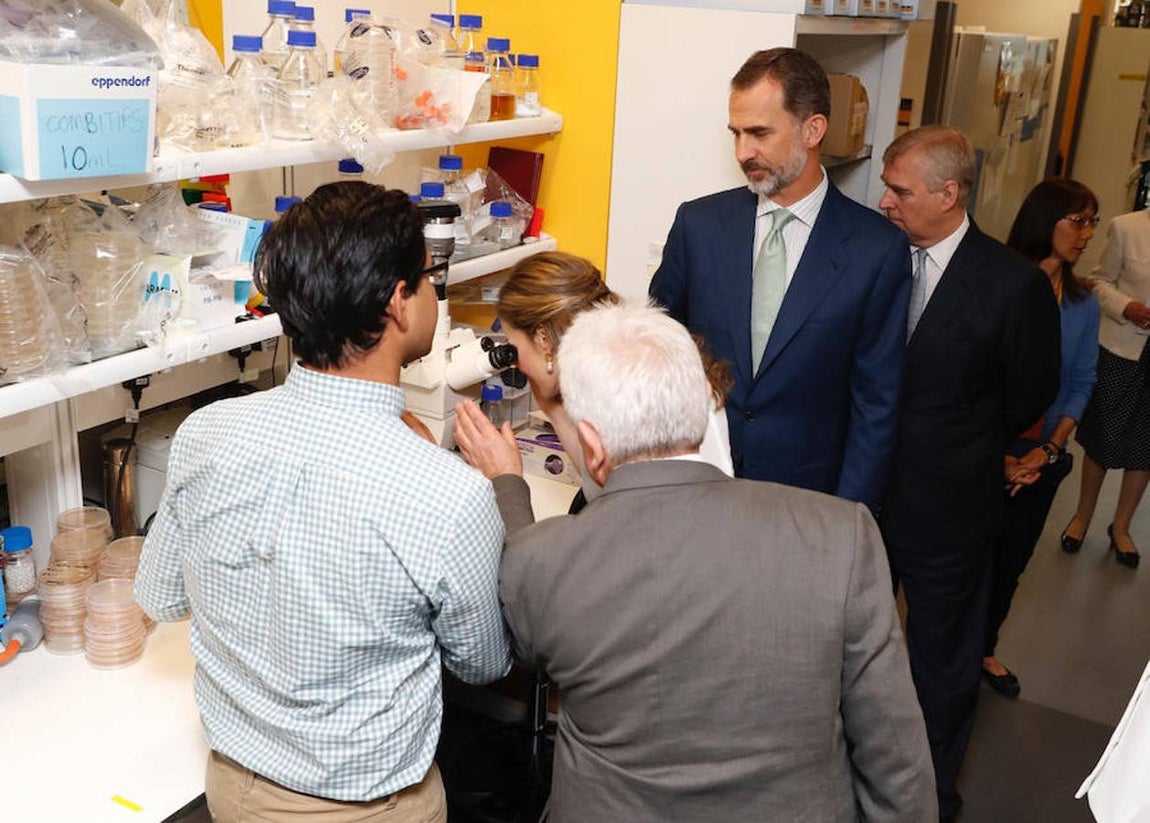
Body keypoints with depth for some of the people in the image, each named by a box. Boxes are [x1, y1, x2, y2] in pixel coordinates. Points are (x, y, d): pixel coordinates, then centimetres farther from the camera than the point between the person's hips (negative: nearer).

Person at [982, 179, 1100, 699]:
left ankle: (984, 648, 39)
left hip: (1040, 461, 4)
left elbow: (1081, 383, 4)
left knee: (1011, 560, 17)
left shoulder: (1083, 304, 0)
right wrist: (997, 453, -14)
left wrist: (1049, 450, -7)